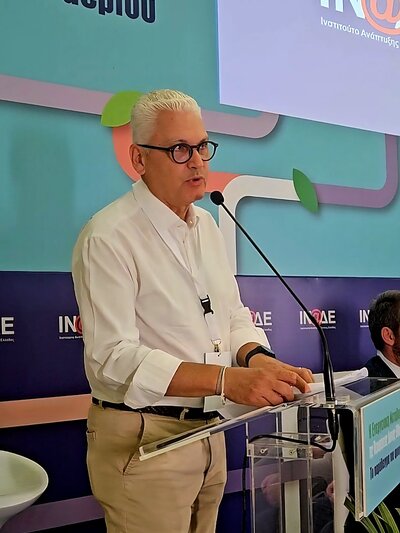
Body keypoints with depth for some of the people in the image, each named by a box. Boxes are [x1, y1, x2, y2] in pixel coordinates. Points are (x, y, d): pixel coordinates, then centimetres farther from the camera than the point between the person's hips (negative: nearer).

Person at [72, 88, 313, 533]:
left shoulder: (206, 225, 10)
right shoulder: (107, 238, -16)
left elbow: (233, 314, 12)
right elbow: (113, 358, -24)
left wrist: (257, 358, -12)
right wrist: (226, 380, -33)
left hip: (208, 429, 8)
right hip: (144, 440, -7)